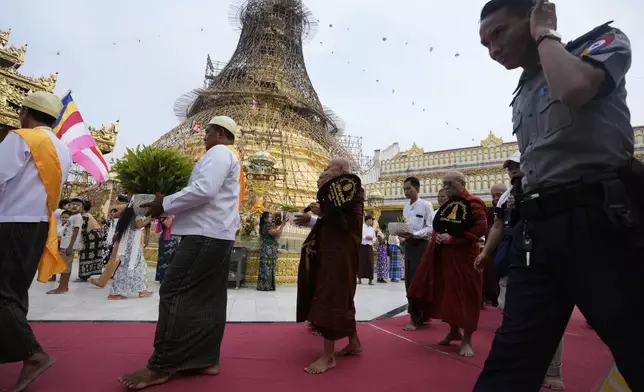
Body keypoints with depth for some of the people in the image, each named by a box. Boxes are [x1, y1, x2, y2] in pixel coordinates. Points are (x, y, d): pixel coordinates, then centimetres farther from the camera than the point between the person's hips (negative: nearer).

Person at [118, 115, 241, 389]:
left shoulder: (218, 153, -6)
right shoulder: (227, 158, 26)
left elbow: (203, 190, -22)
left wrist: (165, 205, -11)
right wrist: (172, 207, 17)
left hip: (206, 234, -11)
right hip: (218, 234, 11)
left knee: (174, 293, -8)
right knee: (209, 297, 9)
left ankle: (161, 366, -2)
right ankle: (207, 359, 14)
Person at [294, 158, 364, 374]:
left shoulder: (352, 190, -10)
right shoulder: (336, 190, 16)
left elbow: (350, 222, -20)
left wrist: (324, 211, -15)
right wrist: (311, 220, 12)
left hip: (340, 251, -9)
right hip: (330, 249, 9)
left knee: (330, 297, -7)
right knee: (340, 297, 15)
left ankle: (328, 356, 2)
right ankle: (354, 342, 29)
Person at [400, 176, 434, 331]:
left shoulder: (426, 205, -5)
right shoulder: (405, 208, 15)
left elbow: (430, 228, -11)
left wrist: (414, 234, -23)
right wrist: (402, 234, -5)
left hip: (421, 245, -7)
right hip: (408, 245, 7)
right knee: (409, 280, 9)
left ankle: (416, 318, 5)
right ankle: (421, 315, 24)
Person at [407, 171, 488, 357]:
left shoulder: (473, 204, -11)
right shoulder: (446, 205, 12)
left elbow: (480, 228, -18)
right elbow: (437, 226, 20)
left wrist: (453, 239, -20)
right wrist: (437, 236, -3)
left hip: (463, 256, -7)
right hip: (442, 255, 7)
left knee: (464, 295, -1)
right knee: (446, 293, 13)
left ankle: (466, 340, 12)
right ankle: (454, 331, 32)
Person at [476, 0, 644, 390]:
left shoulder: (603, 40, 7)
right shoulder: (520, 98, 22)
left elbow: (574, 89, -19)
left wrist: (545, 35, 0)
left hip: (599, 219, -5)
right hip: (538, 229, 6)